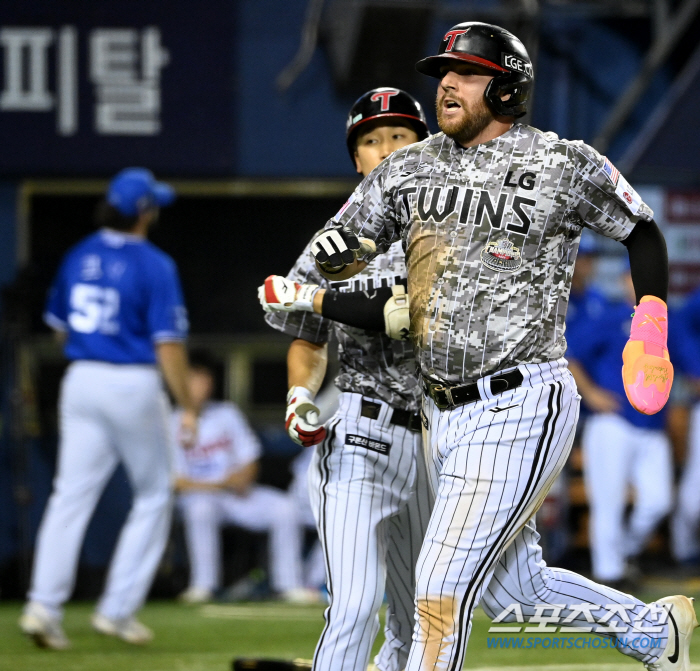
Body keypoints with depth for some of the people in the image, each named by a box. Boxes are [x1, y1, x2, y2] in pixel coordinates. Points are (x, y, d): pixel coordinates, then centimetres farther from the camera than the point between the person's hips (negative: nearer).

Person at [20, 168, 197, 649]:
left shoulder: (79, 257, 7)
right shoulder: (154, 266, -11)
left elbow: (58, 325, 17)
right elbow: (168, 343, -14)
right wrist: (187, 406, -9)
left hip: (80, 381, 5)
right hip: (134, 386, -5)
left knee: (71, 496, 2)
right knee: (153, 497, 10)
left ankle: (44, 606, -11)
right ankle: (119, 609, 6)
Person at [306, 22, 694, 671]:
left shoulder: (565, 165, -5)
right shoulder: (407, 168, 8)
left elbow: (641, 230, 8)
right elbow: (339, 256, 12)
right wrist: (335, 252, -12)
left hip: (520, 410, -7)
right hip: (442, 415, 7)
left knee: (442, 587, -12)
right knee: (515, 592, 15)